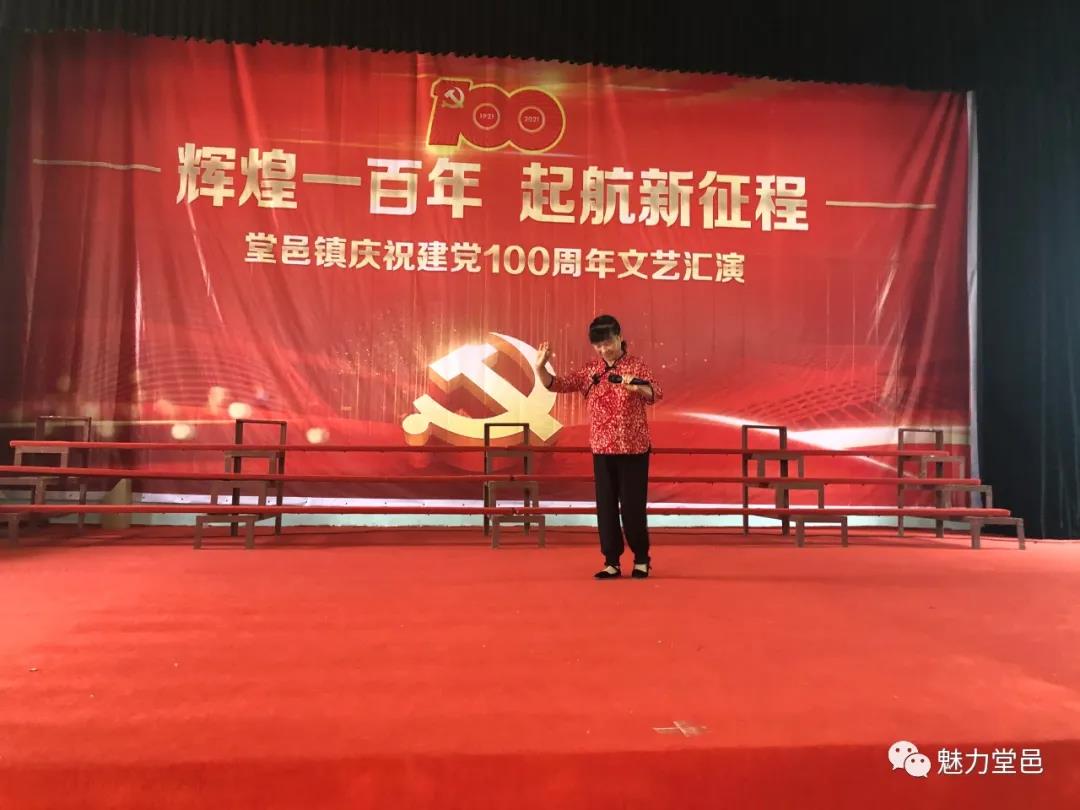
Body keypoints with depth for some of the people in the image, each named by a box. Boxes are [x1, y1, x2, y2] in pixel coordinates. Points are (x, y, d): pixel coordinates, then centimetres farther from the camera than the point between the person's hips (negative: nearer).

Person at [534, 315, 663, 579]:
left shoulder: (636, 365, -4)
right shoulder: (589, 371, 5)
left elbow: (656, 393, -16)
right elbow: (558, 384, 0)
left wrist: (639, 387, -38)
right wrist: (540, 368, -19)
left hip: (634, 448, -3)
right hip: (602, 449, 3)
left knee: (633, 505, 2)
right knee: (606, 506, 6)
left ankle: (641, 559, 19)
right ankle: (611, 562, 16)